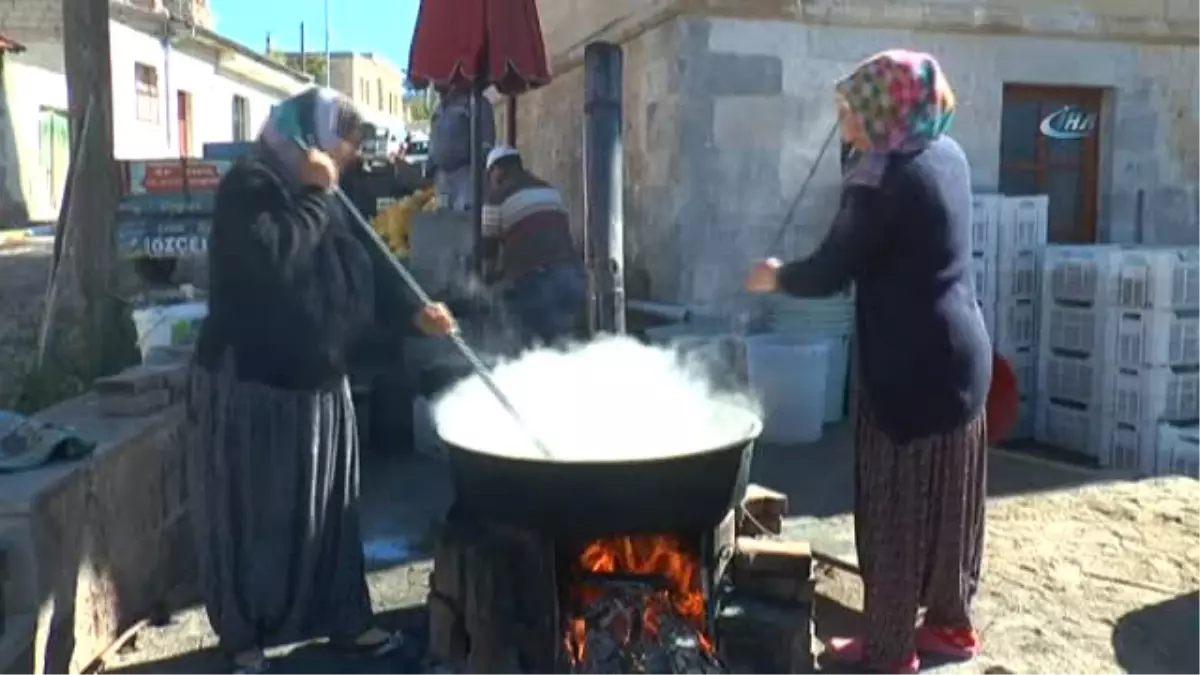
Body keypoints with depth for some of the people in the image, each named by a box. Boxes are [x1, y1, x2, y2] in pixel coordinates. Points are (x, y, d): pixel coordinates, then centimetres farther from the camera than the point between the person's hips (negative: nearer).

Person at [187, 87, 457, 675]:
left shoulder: (325, 201, 11)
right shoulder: (249, 187, -14)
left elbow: (351, 290, 15)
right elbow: (274, 257, -33)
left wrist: (414, 317, 3)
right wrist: (317, 194, -20)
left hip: (317, 385, 8)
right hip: (250, 385, -7)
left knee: (329, 510, 15)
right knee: (251, 516, 5)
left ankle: (346, 620, 29)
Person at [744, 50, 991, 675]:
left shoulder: (886, 177, -17)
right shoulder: (946, 154, 8)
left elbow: (830, 273, -14)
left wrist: (776, 276, 5)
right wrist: (858, 153, 14)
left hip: (911, 365, -9)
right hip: (961, 352, 9)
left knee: (895, 508, 2)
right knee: (947, 499, 18)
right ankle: (951, 624, 33)